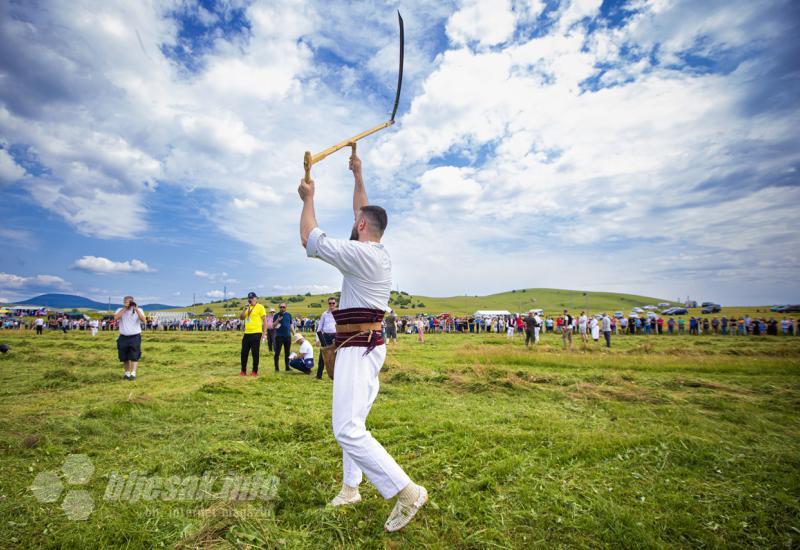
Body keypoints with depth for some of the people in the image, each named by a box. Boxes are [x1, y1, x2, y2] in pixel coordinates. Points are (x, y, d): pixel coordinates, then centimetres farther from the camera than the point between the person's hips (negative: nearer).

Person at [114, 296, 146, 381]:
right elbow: (116, 318, -14)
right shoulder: (120, 310, 7)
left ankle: (133, 374, -9)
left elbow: (144, 320, -13)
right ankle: (127, 373, 22)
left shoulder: (138, 310, 2)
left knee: (134, 356, -9)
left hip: (135, 337, -3)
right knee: (125, 357, 9)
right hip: (123, 337, 3)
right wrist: (124, 308, -16)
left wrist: (136, 310, -20)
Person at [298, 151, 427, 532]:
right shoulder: (378, 252, 10)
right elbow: (363, 212, 25)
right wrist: (358, 176, 34)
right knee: (351, 424, 18)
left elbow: (309, 240, -12)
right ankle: (351, 488, 29)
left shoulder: (361, 253, -17)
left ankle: (407, 493, -10)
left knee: (348, 429, -14)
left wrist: (308, 198, 1)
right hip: (366, 345, 10)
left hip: (358, 348, -10)